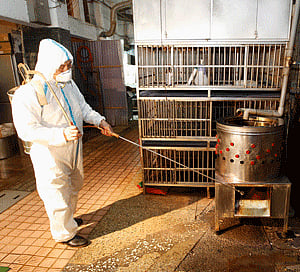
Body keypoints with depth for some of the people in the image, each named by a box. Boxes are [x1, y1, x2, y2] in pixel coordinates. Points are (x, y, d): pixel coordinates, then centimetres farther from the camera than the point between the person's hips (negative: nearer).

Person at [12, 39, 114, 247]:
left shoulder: (68, 84, 1)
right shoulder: (27, 94, -24)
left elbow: (83, 107, 14)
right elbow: (27, 130, -28)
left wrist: (100, 121, -1)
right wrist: (62, 134, -39)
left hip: (73, 150, 8)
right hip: (50, 154, -8)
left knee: (73, 187, 25)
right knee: (58, 193, 5)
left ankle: (67, 218, 51)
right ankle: (65, 233, 29)